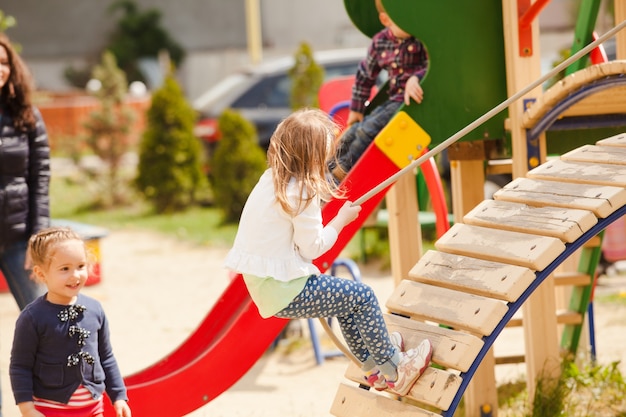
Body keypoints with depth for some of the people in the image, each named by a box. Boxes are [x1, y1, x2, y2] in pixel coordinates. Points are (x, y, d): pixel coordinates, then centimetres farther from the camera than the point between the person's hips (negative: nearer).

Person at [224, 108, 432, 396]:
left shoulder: (272, 179, 7)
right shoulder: (302, 194, -20)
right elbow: (312, 247, -15)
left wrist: (321, 198, 12)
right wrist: (342, 218, -3)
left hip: (263, 283, 10)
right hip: (284, 292, -10)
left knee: (347, 296, 25)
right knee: (362, 297, -2)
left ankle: (371, 364, 34)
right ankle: (394, 369, 11)